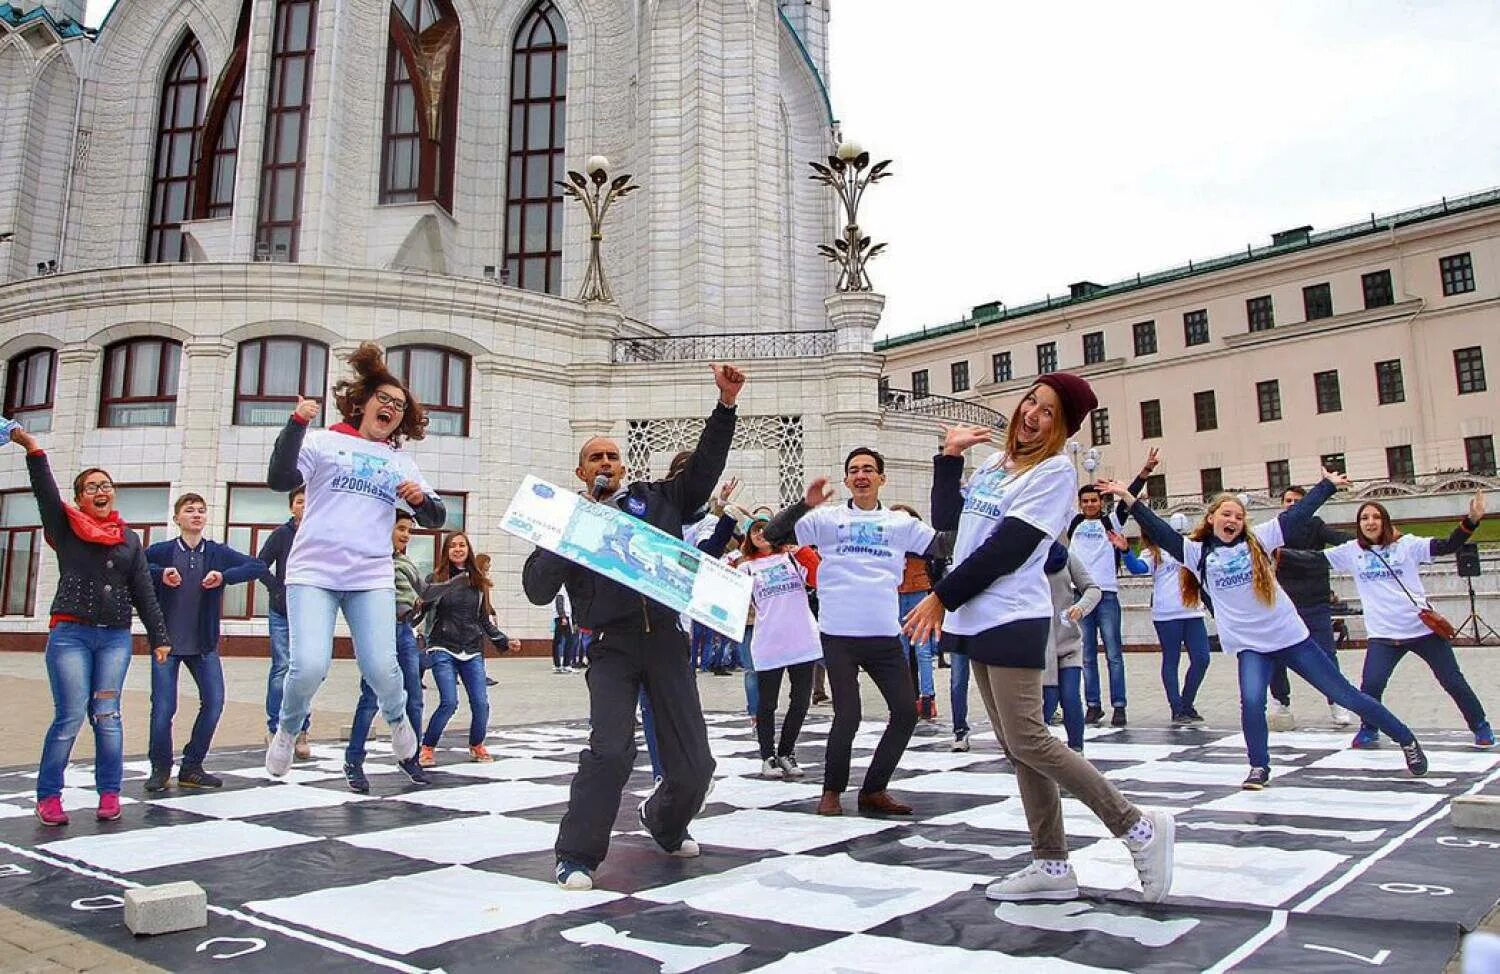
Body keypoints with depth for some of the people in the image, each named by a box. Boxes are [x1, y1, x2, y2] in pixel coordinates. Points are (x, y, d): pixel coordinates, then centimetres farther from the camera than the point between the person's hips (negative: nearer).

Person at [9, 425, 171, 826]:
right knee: (70, 716, -6)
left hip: (116, 637, 2)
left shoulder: (129, 537, 12)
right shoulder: (66, 528, 5)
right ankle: (48, 796, 6)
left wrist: (159, 637, 7)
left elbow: (143, 590, 11)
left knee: (107, 715, 2)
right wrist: (32, 449, -27)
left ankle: (109, 793, 8)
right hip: (70, 633, -2)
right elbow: (45, 492, -13)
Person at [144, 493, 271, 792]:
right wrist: (159, 574, -23)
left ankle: (191, 768, 14)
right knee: (163, 708, -4)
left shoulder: (218, 553, 2)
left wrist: (225, 576, -19)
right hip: (166, 642, -2)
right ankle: (160, 768, 19)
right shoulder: (161, 552, -2)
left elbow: (260, 567, -6)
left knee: (214, 702, -4)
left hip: (204, 644, 2)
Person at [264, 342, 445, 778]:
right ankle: (287, 730, 17)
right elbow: (280, 479, -6)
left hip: (372, 578, 2)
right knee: (309, 667, -16)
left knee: (381, 667, -10)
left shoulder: (402, 463, 19)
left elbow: (435, 518, 17)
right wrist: (298, 423, -13)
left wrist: (421, 500, -6)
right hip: (313, 571, -2)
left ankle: (397, 719, 24)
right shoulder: (324, 442, 9)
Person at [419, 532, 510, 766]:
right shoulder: (436, 579, 2)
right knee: (449, 702, -13)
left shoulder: (479, 580, 10)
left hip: (473, 651, 3)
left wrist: (504, 641, 8)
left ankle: (477, 746, 22)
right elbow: (421, 610, 1)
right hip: (443, 649, -3)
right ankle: (427, 748, 8)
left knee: (481, 703, -3)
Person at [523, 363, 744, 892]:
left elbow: (704, 467, 3)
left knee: (694, 763, 5)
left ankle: (664, 822, 37)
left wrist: (726, 404, -6)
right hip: (611, 647, -2)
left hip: (666, 640, 2)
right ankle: (577, 856, 0)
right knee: (611, 750, -20)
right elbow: (537, 588, 1)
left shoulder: (657, 498, 14)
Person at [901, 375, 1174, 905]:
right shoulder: (994, 462, 17)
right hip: (976, 620, 8)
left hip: (1013, 621, -8)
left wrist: (942, 595, -12)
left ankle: (1139, 827, 3)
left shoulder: (1055, 470, -7)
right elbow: (946, 518, 17)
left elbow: (1007, 548, -14)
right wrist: (949, 455, 11)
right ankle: (1052, 866, 17)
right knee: (1016, 747, 9)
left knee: (1027, 742, -11)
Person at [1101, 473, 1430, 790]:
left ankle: (1406, 740, 28)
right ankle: (1259, 767, 0)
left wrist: (1328, 484, 6)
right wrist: (1128, 498, -16)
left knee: (1344, 694, 9)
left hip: (1290, 635, 0)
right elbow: (1160, 532, -8)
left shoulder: (1257, 539, -1)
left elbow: (1296, 514, 4)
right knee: (1251, 702, -21)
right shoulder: (1197, 552, -1)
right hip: (1250, 645, 0)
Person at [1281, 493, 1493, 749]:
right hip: (1383, 635, 1)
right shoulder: (1351, 551, 2)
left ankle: (1481, 727, 30)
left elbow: (1448, 546, -12)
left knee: (1453, 681, 8)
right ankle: (1369, 730, 15)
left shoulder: (1406, 544, -4)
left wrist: (1472, 520, -27)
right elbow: (1313, 558, 0)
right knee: (1370, 686, -9)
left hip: (1424, 628, -1)